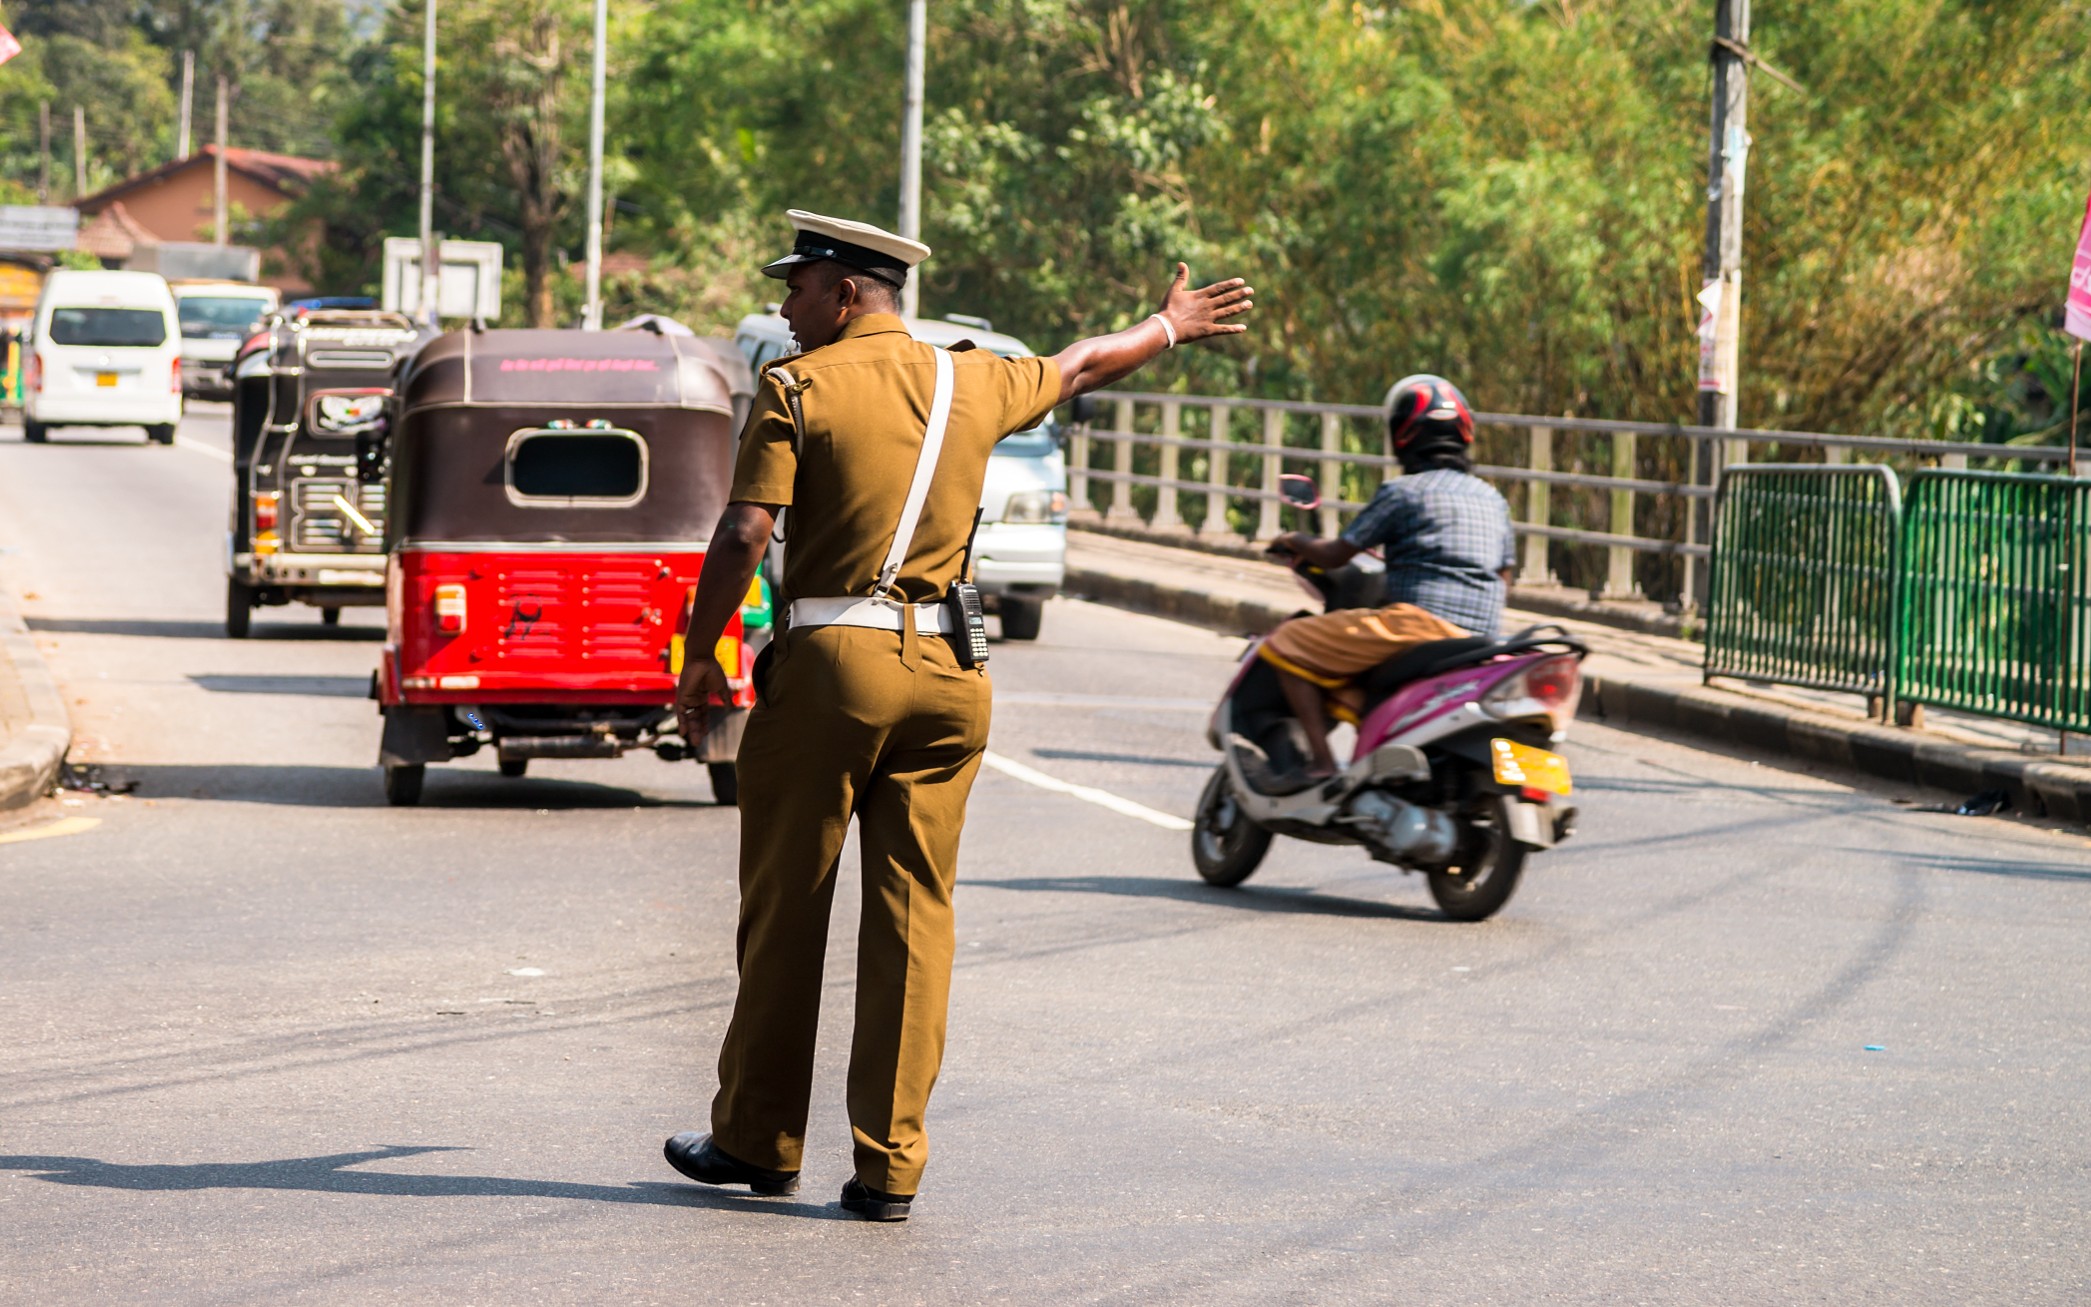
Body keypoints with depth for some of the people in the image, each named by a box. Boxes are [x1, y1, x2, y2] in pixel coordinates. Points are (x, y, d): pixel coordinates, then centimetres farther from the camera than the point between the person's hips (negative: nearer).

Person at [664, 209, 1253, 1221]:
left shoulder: (799, 388, -4)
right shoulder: (972, 382, 11)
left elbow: (743, 535, -12)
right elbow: (1081, 366, 30)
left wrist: (699, 658, -4)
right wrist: (1168, 327, 49)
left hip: (829, 660, -4)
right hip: (947, 676, 4)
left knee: (785, 908, 5)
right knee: (915, 912, 4)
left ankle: (758, 1140, 13)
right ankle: (890, 1165, 2)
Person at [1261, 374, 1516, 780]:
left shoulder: (1402, 492, -2)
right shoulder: (1492, 499, 17)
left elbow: (1336, 555, -1)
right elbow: (1504, 576, 23)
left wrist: (1297, 543, 21)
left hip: (1418, 621, -8)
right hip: (1477, 639, 8)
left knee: (1288, 645, 0)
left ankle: (1320, 759, -11)